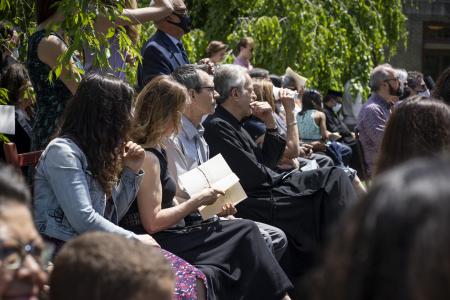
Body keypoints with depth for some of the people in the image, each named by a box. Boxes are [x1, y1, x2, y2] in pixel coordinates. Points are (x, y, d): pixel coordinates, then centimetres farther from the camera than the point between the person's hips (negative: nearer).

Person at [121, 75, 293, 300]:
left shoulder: (156, 150, 14)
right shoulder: (147, 156, -16)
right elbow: (152, 222, -20)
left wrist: (206, 205, 3)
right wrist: (196, 202, -11)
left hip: (168, 236, 9)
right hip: (158, 244, -9)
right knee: (246, 232, -11)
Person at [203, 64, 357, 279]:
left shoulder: (233, 125, 16)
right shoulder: (217, 126, -15)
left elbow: (267, 163, 17)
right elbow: (253, 175, -18)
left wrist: (270, 124, 9)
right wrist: (283, 177, 0)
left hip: (268, 189, 10)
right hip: (258, 203, -10)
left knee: (334, 176, 0)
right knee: (333, 180, -12)